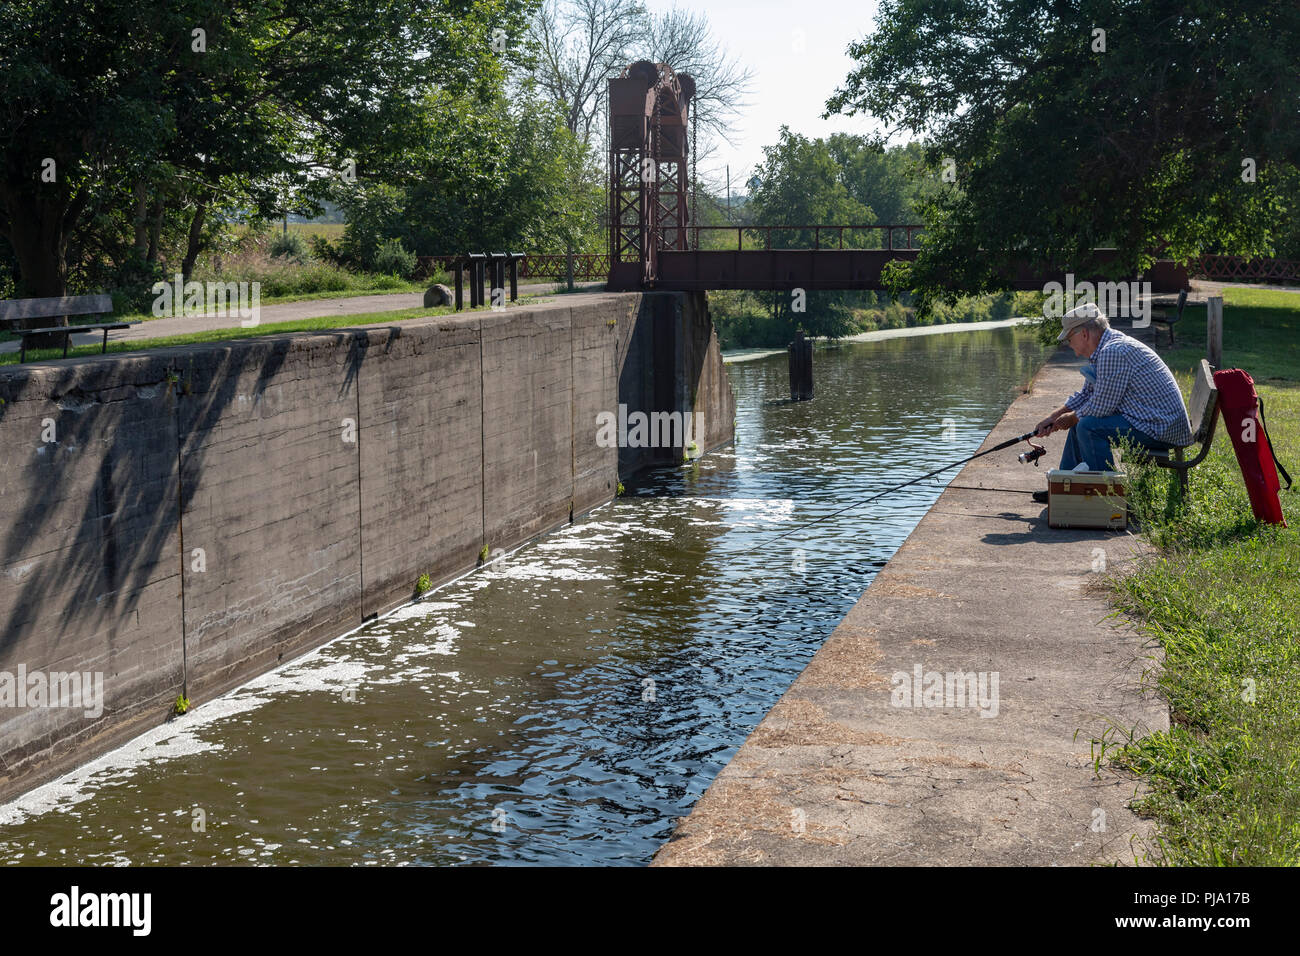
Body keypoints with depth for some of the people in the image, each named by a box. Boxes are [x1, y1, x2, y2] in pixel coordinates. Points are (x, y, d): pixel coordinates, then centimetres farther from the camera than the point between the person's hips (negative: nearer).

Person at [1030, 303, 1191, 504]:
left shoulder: (1113, 352, -21)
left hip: (1161, 427, -11)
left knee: (1088, 425, -22)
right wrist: (1052, 418, 18)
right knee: (1080, 420, 18)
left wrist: (1070, 419, -3)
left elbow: (1100, 407, -21)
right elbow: (1085, 395, 23)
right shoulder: (1106, 348, 13)